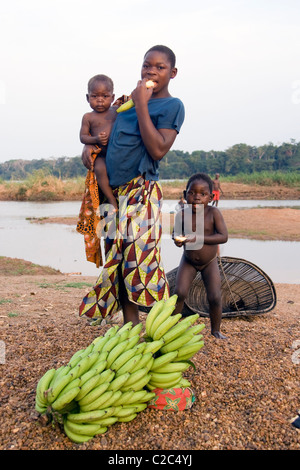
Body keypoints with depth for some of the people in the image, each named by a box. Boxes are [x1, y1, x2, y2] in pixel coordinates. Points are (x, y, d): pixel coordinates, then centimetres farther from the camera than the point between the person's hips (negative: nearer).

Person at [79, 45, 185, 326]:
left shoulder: (172, 106, -1)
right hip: (113, 192, 7)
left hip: (141, 192, -7)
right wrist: (89, 144, 8)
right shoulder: (129, 99, 18)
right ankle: (130, 328, 16)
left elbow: (158, 150, -15)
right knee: (119, 260, 7)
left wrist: (141, 105, -13)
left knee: (141, 261, -13)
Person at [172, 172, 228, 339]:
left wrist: (198, 238, -35)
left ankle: (215, 330, 16)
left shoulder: (213, 213, -20)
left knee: (214, 297, -7)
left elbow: (223, 237, -27)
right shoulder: (182, 215, -15)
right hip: (188, 261, 1)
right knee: (179, 292, -12)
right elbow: (175, 233, -4)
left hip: (209, 262, -1)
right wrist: (177, 239, -30)